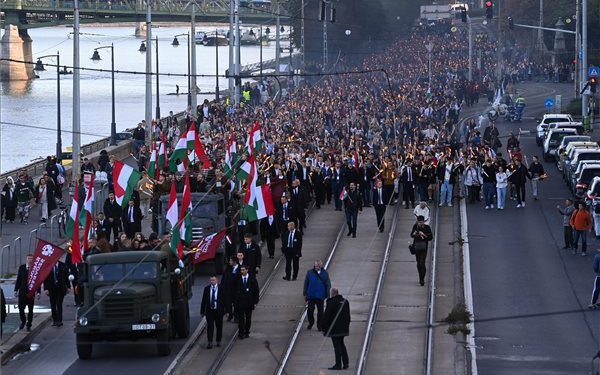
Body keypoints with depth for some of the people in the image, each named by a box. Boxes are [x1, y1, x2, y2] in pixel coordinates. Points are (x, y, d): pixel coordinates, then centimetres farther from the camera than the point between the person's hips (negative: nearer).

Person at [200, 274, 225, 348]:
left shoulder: (221, 288, -3)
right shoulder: (207, 288, 1)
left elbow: (224, 300, 0)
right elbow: (204, 300, 4)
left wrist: (225, 310, -3)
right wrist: (202, 311, 1)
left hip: (218, 311, 0)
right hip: (209, 311, 0)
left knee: (219, 327, 9)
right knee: (209, 327, -5)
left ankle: (218, 341, 23)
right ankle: (210, 343, -5)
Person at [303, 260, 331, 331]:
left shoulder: (325, 273, -1)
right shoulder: (309, 272, -1)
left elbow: (328, 285, 3)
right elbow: (306, 283, 4)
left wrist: (327, 296, -1)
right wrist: (305, 294, 3)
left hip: (320, 296, 0)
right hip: (311, 295, 0)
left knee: (320, 311, 4)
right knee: (310, 311, 2)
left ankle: (319, 325, 18)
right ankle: (311, 323, 26)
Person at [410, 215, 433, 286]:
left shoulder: (427, 227, -7)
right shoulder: (415, 226, 1)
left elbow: (431, 237, -6)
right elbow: (411, 235, 13)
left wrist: (424, 235, -21)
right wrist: (414, 234, -10)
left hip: (424, 248, -4)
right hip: (416, 247, 4)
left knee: (422, 264, -14)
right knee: (418, 264, 12)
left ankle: (422, 279, -7)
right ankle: (421, 278, 29)